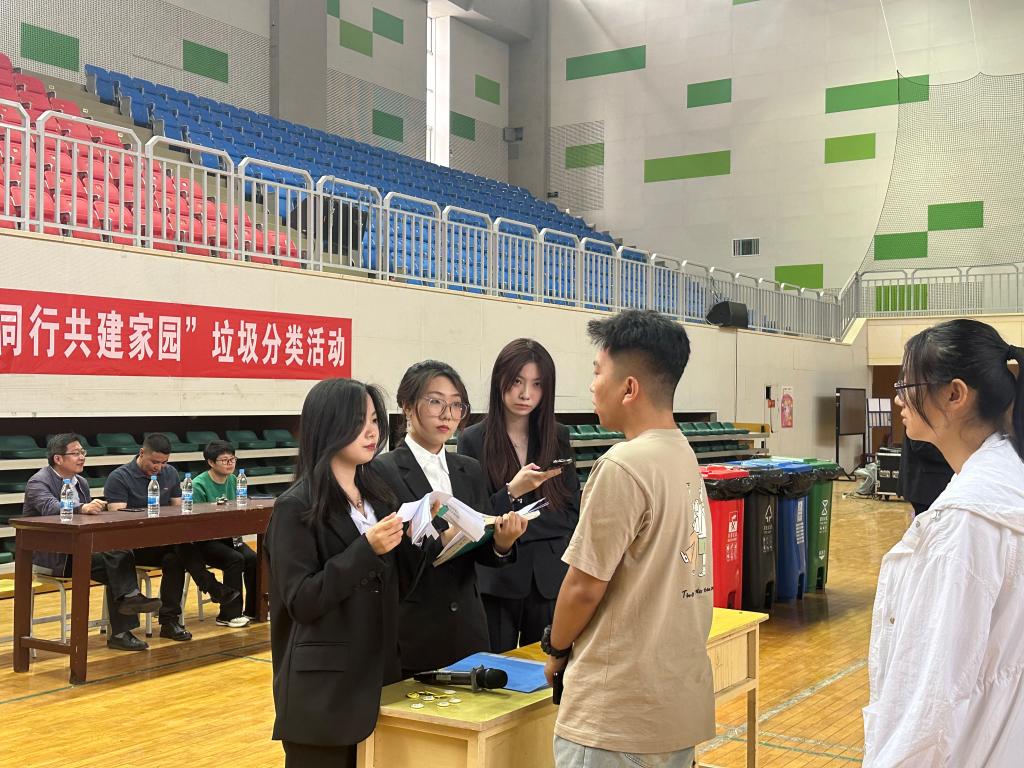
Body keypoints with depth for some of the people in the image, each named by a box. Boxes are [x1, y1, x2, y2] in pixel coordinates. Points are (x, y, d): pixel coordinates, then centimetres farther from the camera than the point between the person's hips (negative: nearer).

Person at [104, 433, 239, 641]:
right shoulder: (119, 478, -6)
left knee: (174, 559, -32)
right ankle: (212, 587, -29)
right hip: (133, 546, -5)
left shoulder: (170, 473, 12)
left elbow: (179, 507, 15)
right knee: (181, 545, -32)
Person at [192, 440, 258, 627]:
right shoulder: (199, 485, -13)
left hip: (228, 536, 6)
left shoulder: (232, 480, 7)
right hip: (205, 541, -6)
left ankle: (253, 610, -5)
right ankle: (229, 615, -17)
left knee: (253, 558, -19)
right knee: (235, 559, -27)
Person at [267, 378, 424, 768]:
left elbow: (397, 582, 9)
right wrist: (366, 549, -24)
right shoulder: (295, 508, -11)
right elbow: (302, 602, -18)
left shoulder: (378, 494, 8)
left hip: (375, 673, 6)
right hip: (323, 685, -6)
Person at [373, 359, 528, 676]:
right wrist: (442, 541, -27)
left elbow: (483, 554, 6)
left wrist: (502, 542, -15)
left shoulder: (470, 470, 9)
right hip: (410, 634, -5)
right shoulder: (383, 471, -9)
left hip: (467, 629, 5)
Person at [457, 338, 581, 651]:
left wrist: (514, 528, -8)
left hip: (550, 580, 2)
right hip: (496, 581, -2)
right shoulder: (473, 440, -3)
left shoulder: (557, 437, 5)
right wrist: (511, 492, -20)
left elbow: (573, 513, 6)